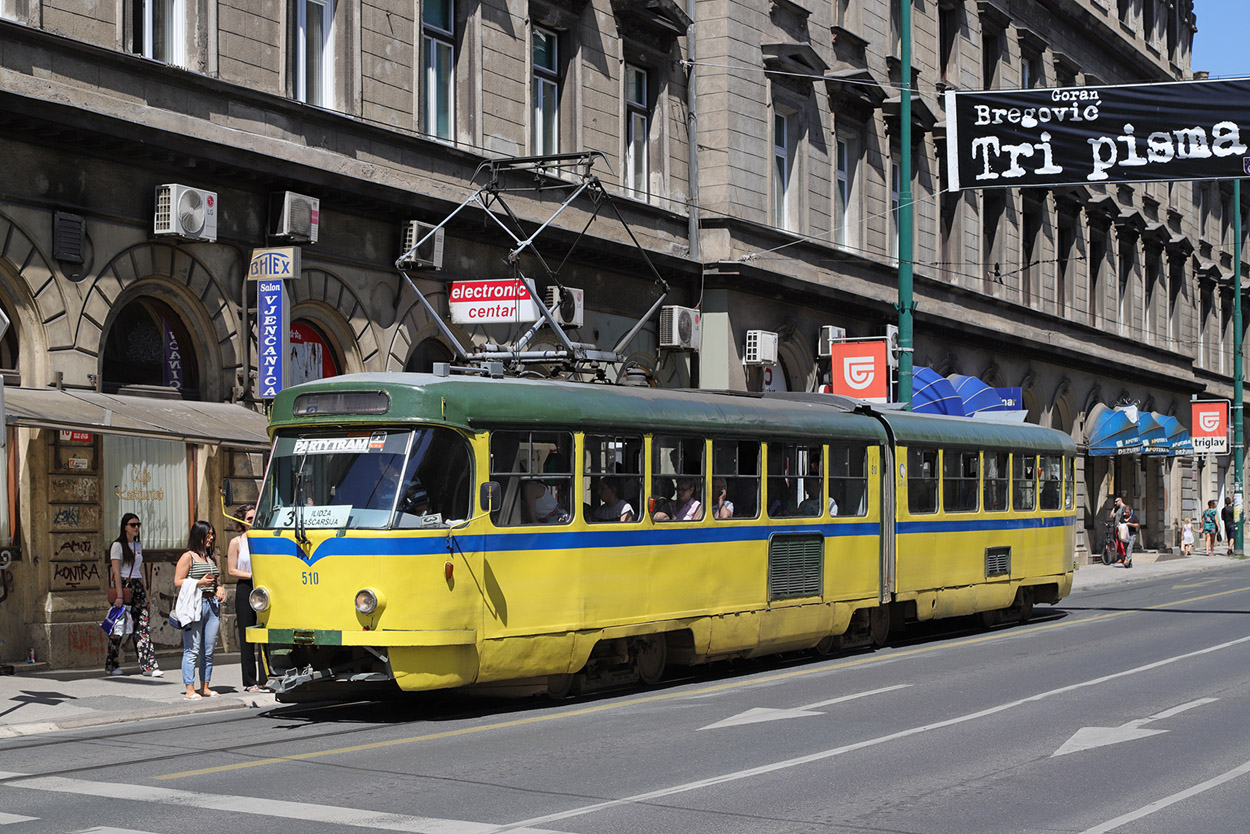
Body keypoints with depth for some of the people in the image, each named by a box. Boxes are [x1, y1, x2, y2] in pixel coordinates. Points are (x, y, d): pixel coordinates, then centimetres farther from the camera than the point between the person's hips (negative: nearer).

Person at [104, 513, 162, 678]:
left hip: (138, 587, 6)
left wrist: (145, 591, 17)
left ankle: (149, 666, -10)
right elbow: (116, 572, -11)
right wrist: (120, 595, -18)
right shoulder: (117, 545, -4)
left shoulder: (138, 546, 17)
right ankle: (111, 666, 11)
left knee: (143, 625, -4)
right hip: (123, 586, -6)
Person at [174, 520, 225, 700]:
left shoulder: (211, 557, 18)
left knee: (209, 650, 8)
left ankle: (205, 687, 15)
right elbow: (177, 582, -6)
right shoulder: (188, 557, -2)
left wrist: (220, 589, 9)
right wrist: (200, 582, -14)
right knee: (192, 649, -7)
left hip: (212, 605, 7)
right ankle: (190, 690, -6)